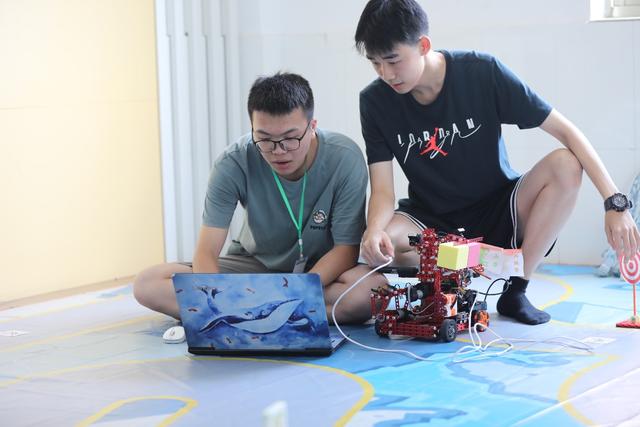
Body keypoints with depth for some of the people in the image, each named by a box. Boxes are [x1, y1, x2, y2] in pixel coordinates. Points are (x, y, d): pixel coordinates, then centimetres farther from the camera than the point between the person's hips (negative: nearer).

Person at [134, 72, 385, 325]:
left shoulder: (344, 160, -22)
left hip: (323, 269, -1)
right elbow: (206, 252, -21)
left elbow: (346, 248, -18)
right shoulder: (234, 163, -20)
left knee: (373, 288, -38)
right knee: (147, 285, -19)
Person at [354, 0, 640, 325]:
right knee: (378, 246, -33)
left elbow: (565, 130, -16)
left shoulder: (483, 73, -17)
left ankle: (515, 289, -14)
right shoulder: (375, 101, -12)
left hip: (497, 213, 0)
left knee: (565, 165, -27)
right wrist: (374, 230, -37)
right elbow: (383, 191, -13)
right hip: (433, 222, 0)